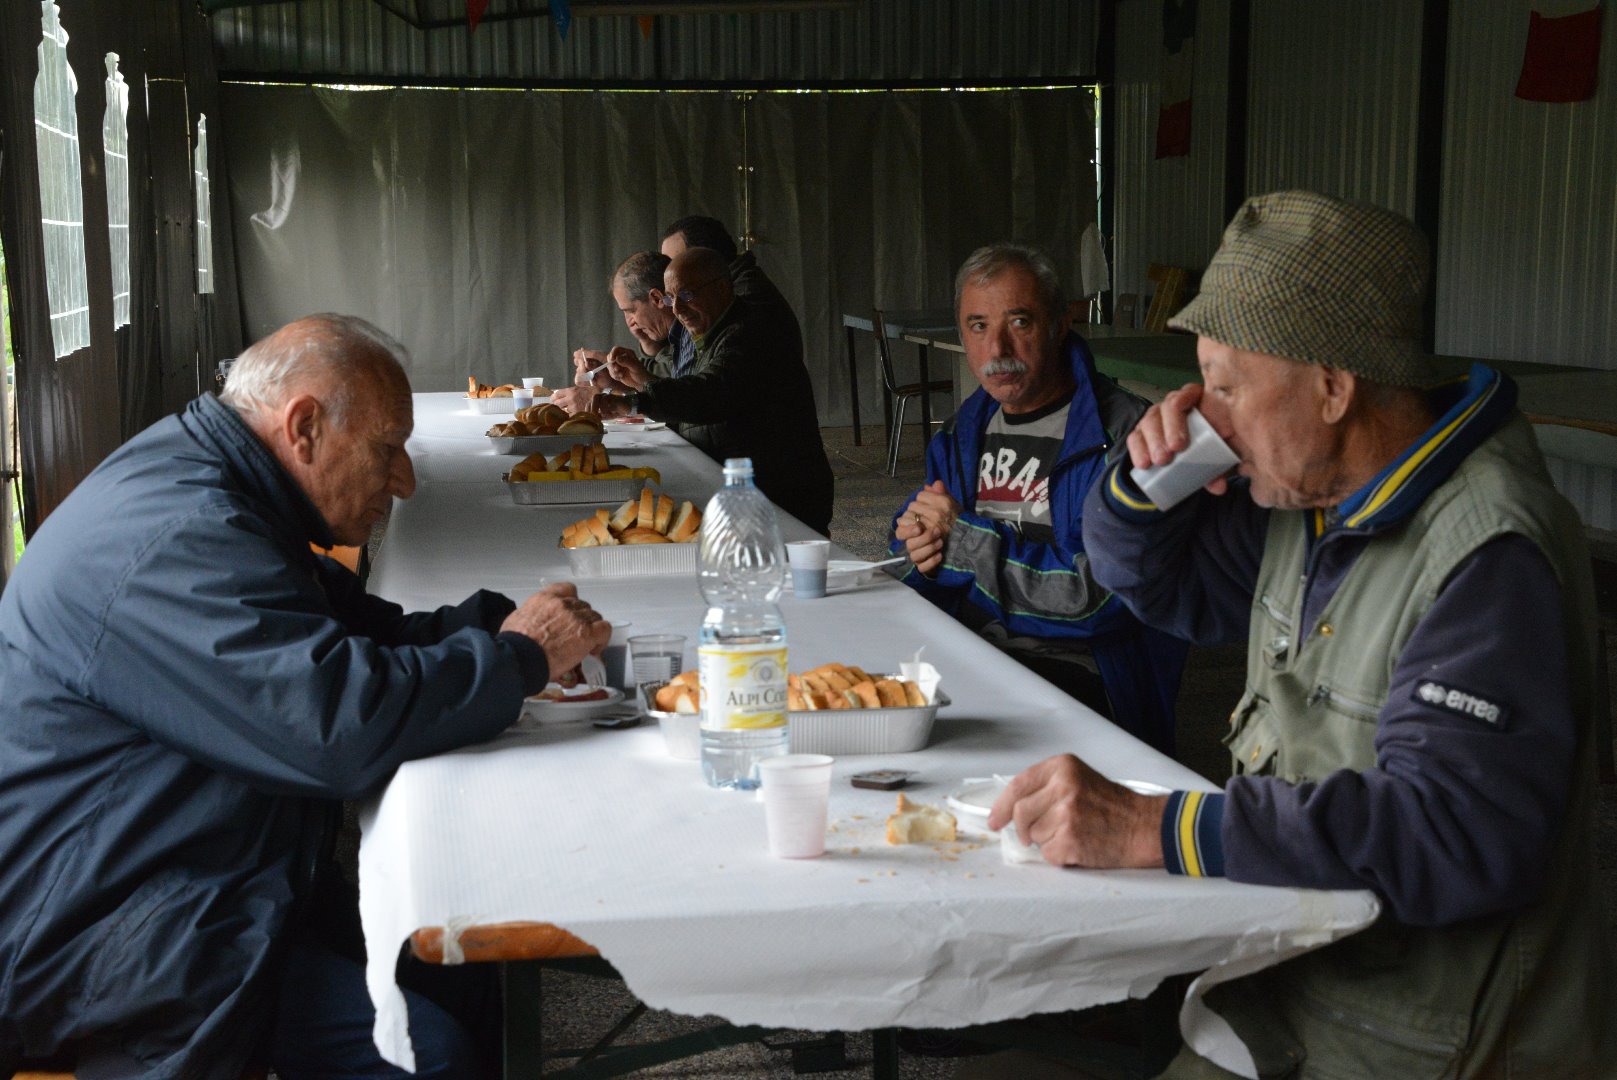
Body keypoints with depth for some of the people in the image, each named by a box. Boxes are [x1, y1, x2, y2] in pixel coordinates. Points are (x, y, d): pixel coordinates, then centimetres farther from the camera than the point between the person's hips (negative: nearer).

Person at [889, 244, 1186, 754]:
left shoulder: (1123, 433, -11)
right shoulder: (964, 433, 15)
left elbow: (1101, 593, -21)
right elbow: (915, 530, 27)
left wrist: (966, 541, -12)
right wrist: (919, 545, -1)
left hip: (1075, 668, -6)